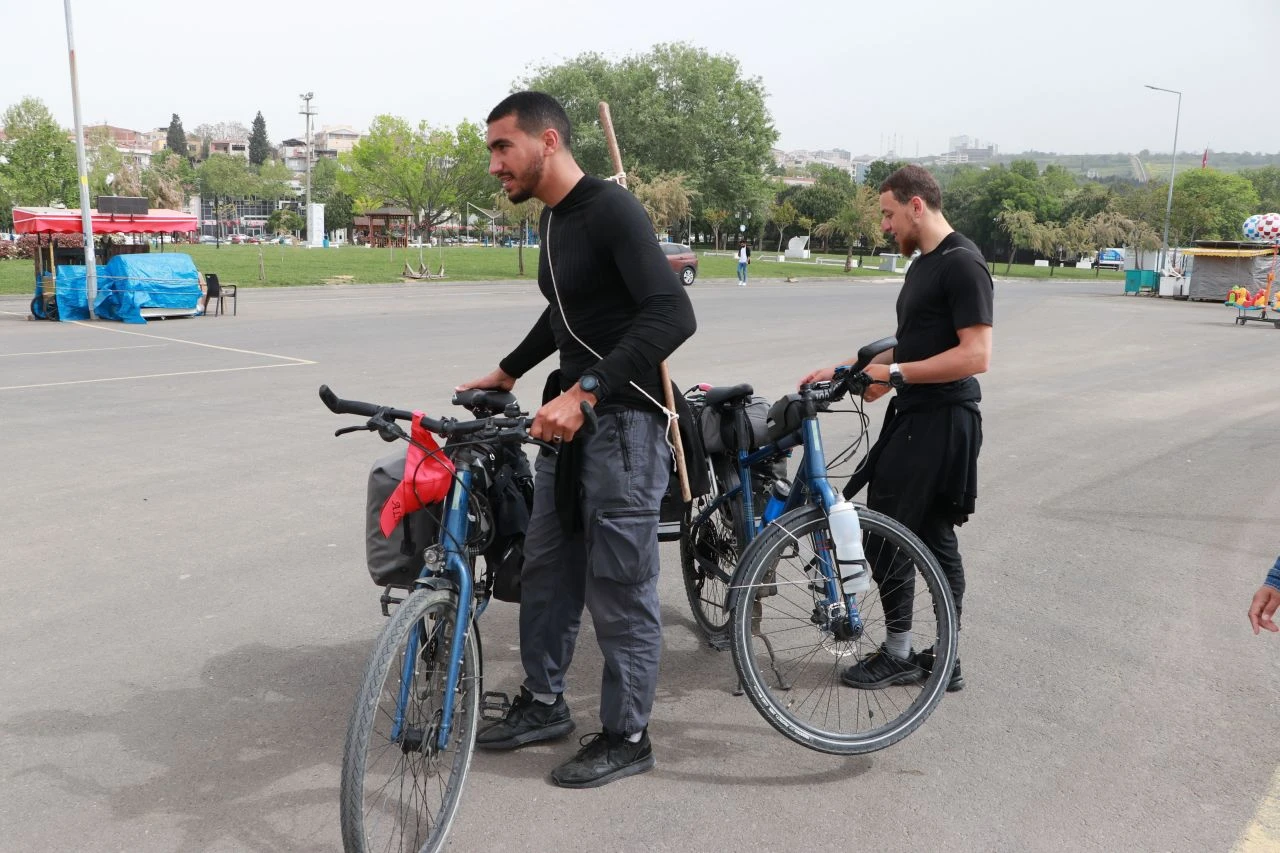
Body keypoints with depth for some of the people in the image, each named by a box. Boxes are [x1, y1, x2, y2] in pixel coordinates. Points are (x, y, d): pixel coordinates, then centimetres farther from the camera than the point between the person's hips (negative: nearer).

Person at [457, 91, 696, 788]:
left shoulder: (612, 211, -17)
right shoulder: (552, 221, 13)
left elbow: (673, 314, -29)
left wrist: (583, 391, -35)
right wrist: (506, 374, 28)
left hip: (622, 422, -9)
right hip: (569, 417, 10)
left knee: (620, 590, 1)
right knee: (545, 567, 17)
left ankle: (626, 737, 17)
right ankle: (543, 703, 34)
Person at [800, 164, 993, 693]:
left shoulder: (961, 264, -14)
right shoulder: (923, 264, 16)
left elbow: (975, 355, -21)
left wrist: (895, 374, -21)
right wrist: (845, 370, 13)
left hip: (939, 423, -10)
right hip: (917, 418, 10)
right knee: (934, 537, 12)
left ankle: (898, 655, 9)